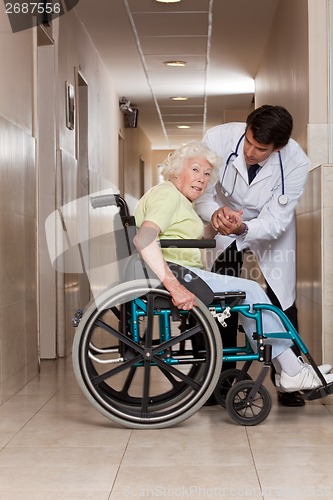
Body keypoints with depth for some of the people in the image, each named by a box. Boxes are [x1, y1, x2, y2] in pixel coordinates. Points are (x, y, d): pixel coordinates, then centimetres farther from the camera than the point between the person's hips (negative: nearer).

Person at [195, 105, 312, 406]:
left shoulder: (295, 163, -32)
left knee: (282, 301, -1)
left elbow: (275, 221, -29)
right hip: (225, 221, 1)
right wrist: (214, 212, -43)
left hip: (270, 228, 0)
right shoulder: (219, 138, -31)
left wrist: (243, 229, -49)